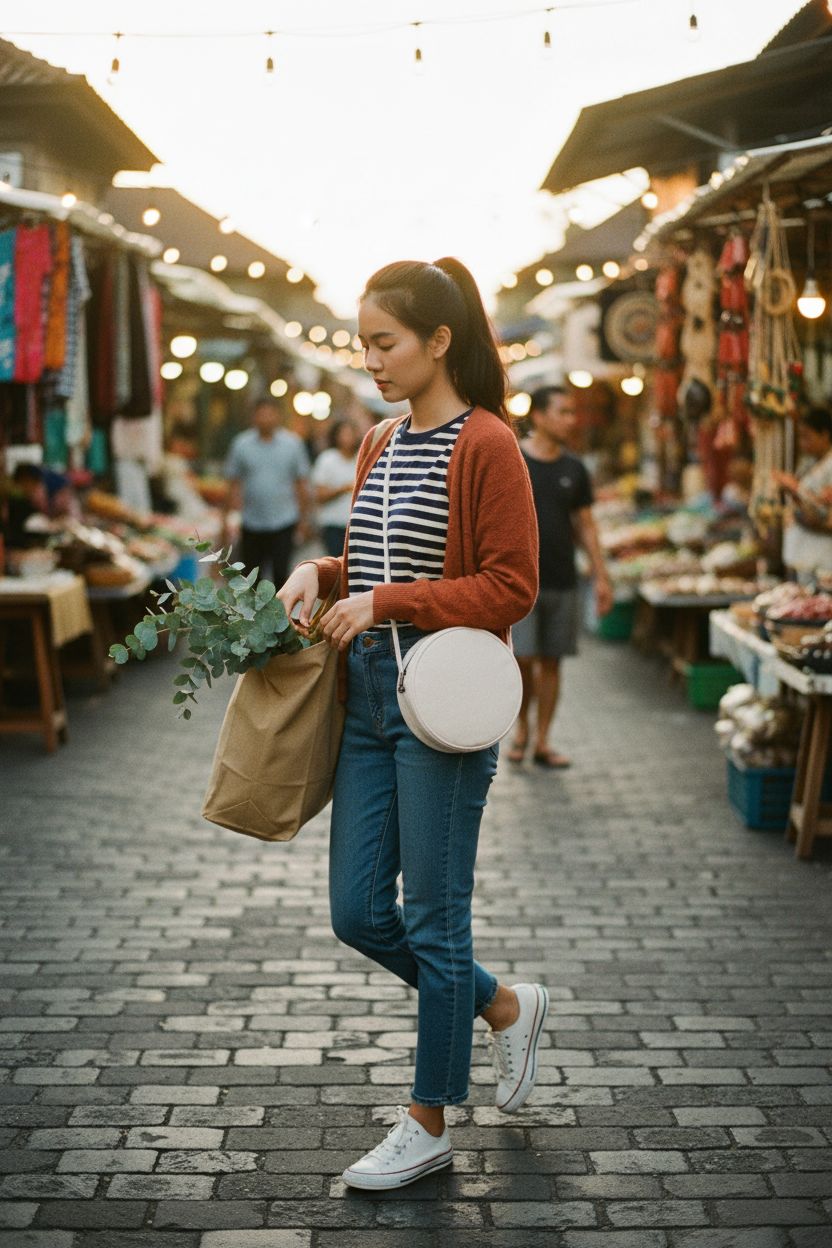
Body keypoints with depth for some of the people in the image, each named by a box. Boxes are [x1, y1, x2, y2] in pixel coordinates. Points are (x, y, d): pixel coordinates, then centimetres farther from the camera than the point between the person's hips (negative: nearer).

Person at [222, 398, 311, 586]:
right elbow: (233, 484, 4)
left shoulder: (293, 443, 1)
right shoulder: (241, 444, 2)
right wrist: (226, 518, 1)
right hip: (252, 523, 1)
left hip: (284, 522, -1)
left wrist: (304, 518, 3)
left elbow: (302, 484, 5)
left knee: (280, 573, -7)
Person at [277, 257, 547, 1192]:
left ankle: (427, 1125, 17)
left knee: (433, 918, 2)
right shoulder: (379, 446, 13)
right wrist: (320, 574, 3)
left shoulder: (486, 445, -10)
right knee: (358, 913, 9)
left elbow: (511, 588, -13)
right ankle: (505, 1008, 32)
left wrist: (386, 602, -18)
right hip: (368, 696, 8)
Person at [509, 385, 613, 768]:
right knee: (522, 658, -10)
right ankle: (521, 726, 15)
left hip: (562, 582, 4)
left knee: (551, 662, 6)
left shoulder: (574, 470, 9)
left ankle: (542, 741, 14)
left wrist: (601, 576, 9)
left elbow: (585, 525, 13)